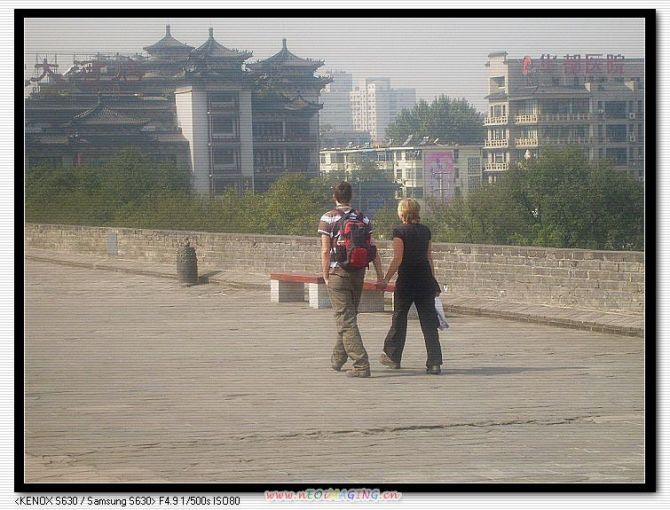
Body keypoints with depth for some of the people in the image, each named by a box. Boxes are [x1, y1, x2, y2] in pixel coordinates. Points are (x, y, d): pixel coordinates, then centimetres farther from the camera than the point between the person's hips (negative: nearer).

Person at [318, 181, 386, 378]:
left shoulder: (328, 218, -5)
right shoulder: (363, 218, 6)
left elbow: (326, 251, -9)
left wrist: (326, 277, -2)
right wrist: (380, 277, 3)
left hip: (338, 273, -5)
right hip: (358, 273, 5)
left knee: (346, 320, -5)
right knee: (349, 316, 20)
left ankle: (361, 365, -15)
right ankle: (338, 359, 34)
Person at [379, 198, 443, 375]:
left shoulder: (399, 232, -10)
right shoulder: (425, 231, 6)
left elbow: (398, 259, -14)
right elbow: (429, 258, 10)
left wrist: (386, 279, -9)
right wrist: (433, 281, 17)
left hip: (406, 280, -4)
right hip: (425, 280, 4)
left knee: (399, 319, 13)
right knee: (428, 321, 2)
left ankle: (393, 356, 26)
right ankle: (434, 362, -5)